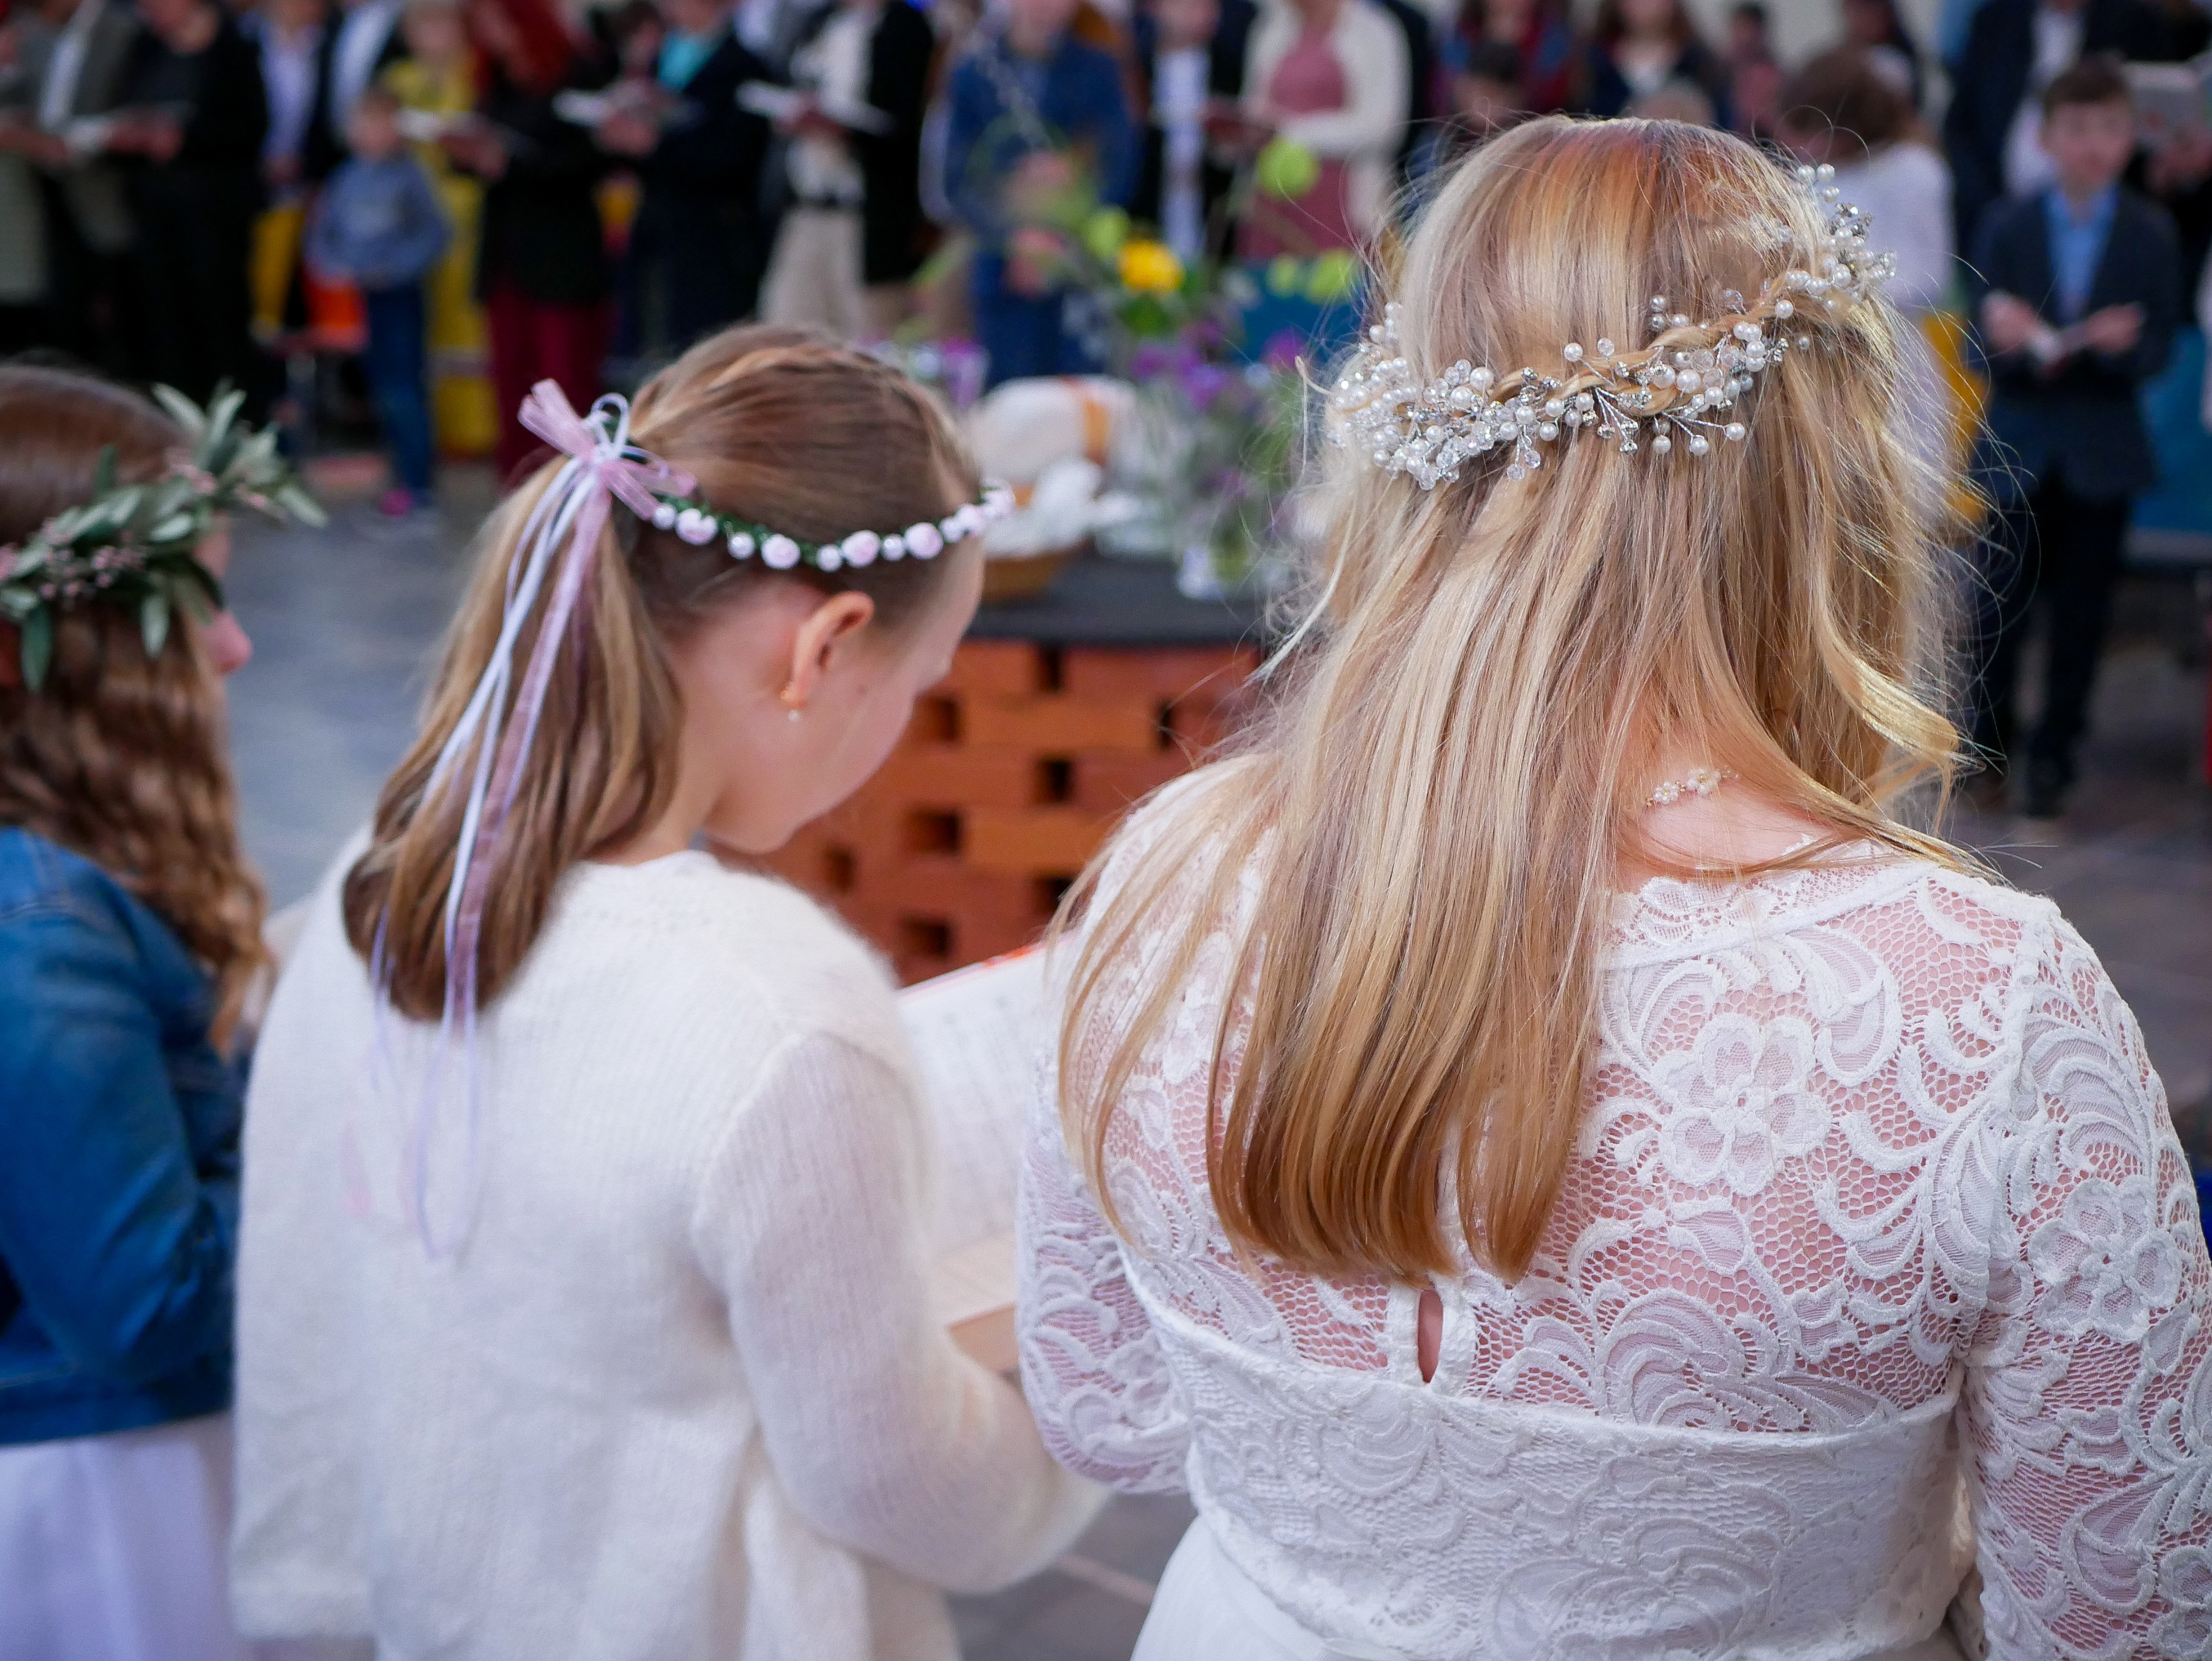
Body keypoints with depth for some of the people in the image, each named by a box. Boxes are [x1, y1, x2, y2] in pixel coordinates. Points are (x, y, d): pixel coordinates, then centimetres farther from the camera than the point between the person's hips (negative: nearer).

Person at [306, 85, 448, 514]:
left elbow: (435, 232, -9)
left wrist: (395, 267, -17)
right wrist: (333, 265, -6)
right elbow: (321, 231, 12)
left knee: (402, 387, -8)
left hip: (398, 292, -5)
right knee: (380, 386, 11)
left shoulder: (409, 176, -6)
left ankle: (415, 483, -6)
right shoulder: (347, 178, 8)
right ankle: (408, 467, 23)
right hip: (356, 297, 5)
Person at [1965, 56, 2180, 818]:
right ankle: (1989, 734, 22)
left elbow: (2159, 349, -3)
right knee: (1998, 602, 1)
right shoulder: (2006, 226, -2)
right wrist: (2011, 343, -27)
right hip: (2019, 447, 0)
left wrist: (2120, 345, -24)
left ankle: (2053, 755, 20)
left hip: (2102, 452, 0)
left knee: (2081, 610, 6)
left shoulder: (2152, 233, -2)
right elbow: (1983, 345, -5)